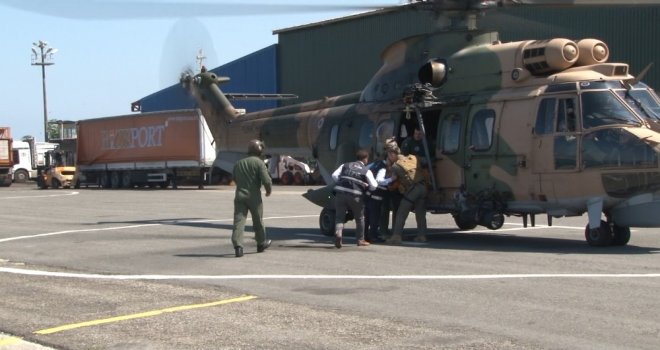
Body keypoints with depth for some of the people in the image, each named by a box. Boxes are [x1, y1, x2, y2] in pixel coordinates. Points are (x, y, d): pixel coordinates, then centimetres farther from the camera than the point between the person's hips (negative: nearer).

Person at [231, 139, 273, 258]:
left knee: (239, 221, -4)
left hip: (240, 195, 3)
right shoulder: (259, 162, -7)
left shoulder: (238, 163, 11)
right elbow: (266, 180, -15)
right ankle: (261, 243, 31)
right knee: (258, 221, 14)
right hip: (254, 196, -3)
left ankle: (238, 246, -18)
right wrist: (269, 190, 4)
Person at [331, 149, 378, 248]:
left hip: (340, 193, 2)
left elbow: (334, 175, 6)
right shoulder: (366, 171, 8)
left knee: (339, 217, 8)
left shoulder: (345, 165, 16)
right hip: (355, 195, -2)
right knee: (359, 218, 17)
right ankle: (360, 240, 26)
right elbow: (373, 186, 2)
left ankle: (338, 233, -20)